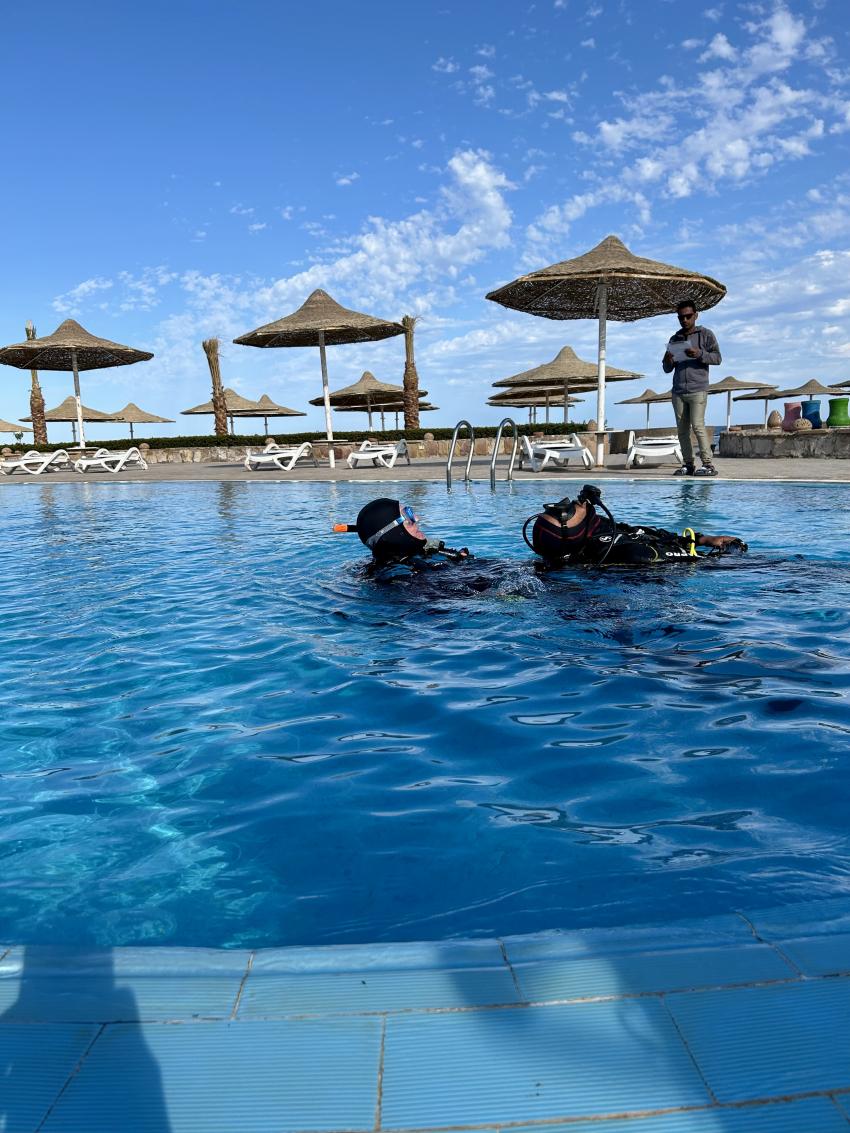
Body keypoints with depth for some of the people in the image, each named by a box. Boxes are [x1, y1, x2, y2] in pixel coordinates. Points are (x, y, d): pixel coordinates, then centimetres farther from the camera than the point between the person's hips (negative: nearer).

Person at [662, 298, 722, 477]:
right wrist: (668, 361, -3)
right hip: (678, 392, 5)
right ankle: (688, 465, 4)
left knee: (697, 426, -14)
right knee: (682, 430, 1)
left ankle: (708, 465, -13)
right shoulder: (674, 339, 20)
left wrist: (700, 354, -17)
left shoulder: (705, 334, 8)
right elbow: (667, 369, 21)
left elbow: (717, 358, 0)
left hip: (697, 390, -5)